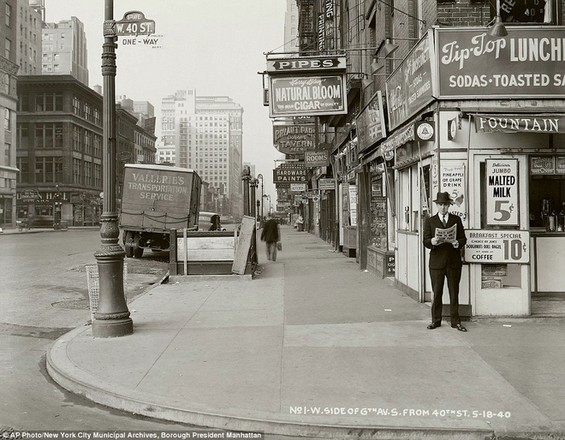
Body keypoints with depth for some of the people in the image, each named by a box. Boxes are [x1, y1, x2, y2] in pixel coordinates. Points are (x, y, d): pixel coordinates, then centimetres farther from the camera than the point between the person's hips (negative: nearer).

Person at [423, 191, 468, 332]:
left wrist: (457, 243, -15)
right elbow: (426, 242, -1)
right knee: (436, 293, 3)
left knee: (454, 293, 4)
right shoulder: (429, 221, 7)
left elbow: (463, 239, 7)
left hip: (454, 262, 1)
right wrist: (433, 241, -22)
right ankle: (436, 320, 14)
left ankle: (455, 321, 12)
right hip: (437, 262, -1)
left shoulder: (456, 219, 11)